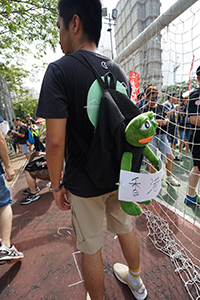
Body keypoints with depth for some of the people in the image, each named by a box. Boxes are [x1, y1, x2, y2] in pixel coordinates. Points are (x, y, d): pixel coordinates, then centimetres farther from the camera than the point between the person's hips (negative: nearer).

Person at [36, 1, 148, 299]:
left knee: (90, 247, 17)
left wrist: (56, 185, -6)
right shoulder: (119, 72, 5)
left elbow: (55, 141, -22)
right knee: (126, 229, 27)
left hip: (85, 183, -6)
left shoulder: (60, 70, -14)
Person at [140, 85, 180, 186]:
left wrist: (166, 120, -8)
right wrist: (155, 122, -19)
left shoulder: (161, 106, 14)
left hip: (162, 135, 5)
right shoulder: (143, 109, -1)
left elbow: (166, 118, 16)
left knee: (170, 157, 1)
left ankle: (169, 177, 21)